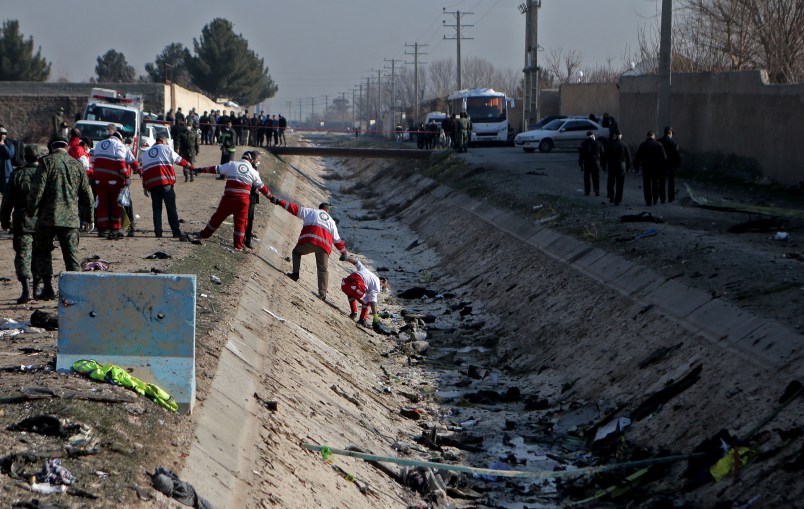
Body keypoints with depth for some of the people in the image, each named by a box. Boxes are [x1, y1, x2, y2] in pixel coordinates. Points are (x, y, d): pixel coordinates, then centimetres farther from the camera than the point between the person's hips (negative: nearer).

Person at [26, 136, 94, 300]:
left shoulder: (47, 162, -3)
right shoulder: (77, 165, 10)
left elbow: (37, 189, -10)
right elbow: (87, 195, 13)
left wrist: (30, 211, 0)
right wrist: (88, 219, 21)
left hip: (48, 217, -3)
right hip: (71, 218, 3)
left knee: (42, 251, 11)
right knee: (72, 255, 7)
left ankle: (48, 288, 2)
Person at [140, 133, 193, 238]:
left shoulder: (146, 153, 22)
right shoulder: (166, 148, 8)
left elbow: (144, 171, 20)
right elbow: (179, 160, 8)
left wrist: (145, 187, 21)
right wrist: (191, 166, 20)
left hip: (151, 184, 4)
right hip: (165, 182, -4)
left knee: (156, 208, 9)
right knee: (171, 208, -2)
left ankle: (158, 232, 2)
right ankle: (176, 232, -6)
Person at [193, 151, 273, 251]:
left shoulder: (232, 165, 4)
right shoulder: (253, 172, 5)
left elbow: (216, 169, 7)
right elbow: (262, 187, 14)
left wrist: (201, 170, 16)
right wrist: (271, 197, 27)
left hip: (229, 197, 1)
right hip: (243, 199, -1)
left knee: (219, 216, 14)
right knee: (240, 221, 9)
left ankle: (205, 234, 28)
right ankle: (238, 245, 9)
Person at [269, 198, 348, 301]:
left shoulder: (311, 212, 20)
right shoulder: (331, 221, 29)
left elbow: (295, 209, 12)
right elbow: (337, 239, 28)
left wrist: (279, 202, 15)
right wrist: (344, 252, 38)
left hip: (309, 239, -2)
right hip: (325, 246, 2)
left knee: (296, 252, 26)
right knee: (322, 269, 12)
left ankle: (295, 273, 7)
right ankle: (322, 293, 1)